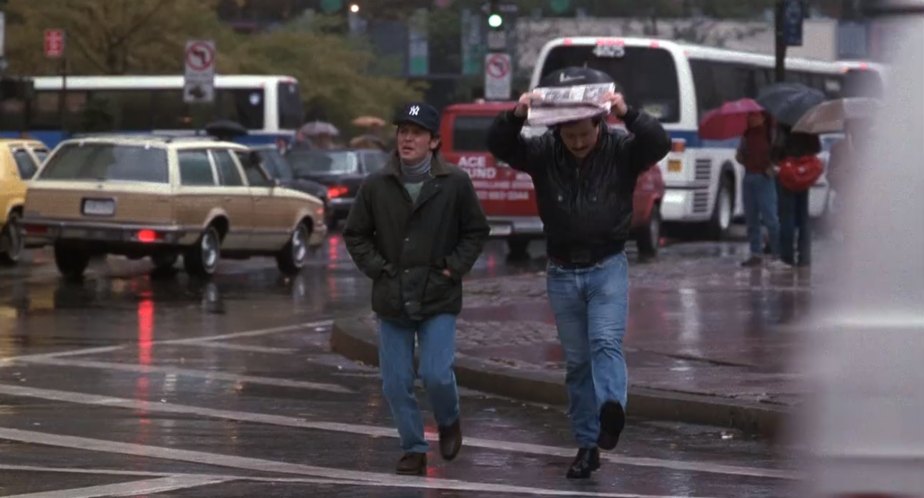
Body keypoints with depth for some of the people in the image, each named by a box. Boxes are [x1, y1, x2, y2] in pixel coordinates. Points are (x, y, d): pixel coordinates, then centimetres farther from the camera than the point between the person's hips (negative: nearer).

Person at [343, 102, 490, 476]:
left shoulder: (455, 184, -4)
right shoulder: (376, 185, -1)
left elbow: (476, 232, 6)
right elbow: (355, 235, 10)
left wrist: (454, 268, -4)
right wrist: (376, 268, -2)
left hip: (439, 299, -2)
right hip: (391, 301, 2)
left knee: (436, 375, -13)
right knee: (396, 383, 3)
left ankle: (449, 422, 19)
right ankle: (414, 449, 19)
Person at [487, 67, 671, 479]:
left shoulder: (620, 150, -9)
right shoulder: (543, 153, -5)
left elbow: (660, 144, -25)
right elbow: (498, 145, -16)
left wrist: (628, 114, -42)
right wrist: (516, 116, -37)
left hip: (608, 268, -2)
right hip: (562, 273, 3)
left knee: (605, 341, -24)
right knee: (576, 361, 7)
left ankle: (611, 408, -45)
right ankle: (588, 445, 13)